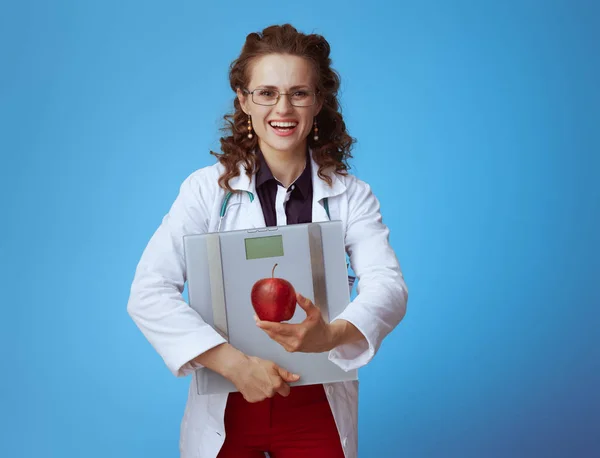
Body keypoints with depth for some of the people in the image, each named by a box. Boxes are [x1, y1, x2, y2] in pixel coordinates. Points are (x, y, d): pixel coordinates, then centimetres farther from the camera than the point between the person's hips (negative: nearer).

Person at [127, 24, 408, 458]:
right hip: (226, 410, 0)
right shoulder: (207, 188, -7)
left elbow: (388, 285, -16)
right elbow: (148, 293, -16)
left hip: (318, 411, 1)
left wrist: (330, 334, -36)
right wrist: (234, 362, -27)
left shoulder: (351, 195, -2)